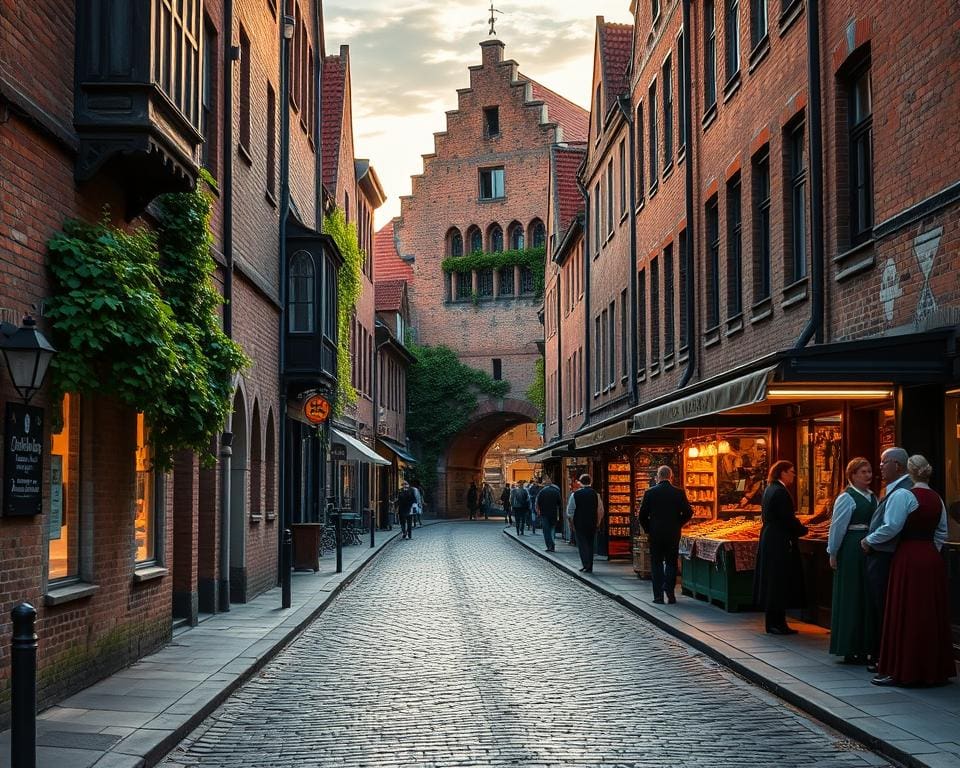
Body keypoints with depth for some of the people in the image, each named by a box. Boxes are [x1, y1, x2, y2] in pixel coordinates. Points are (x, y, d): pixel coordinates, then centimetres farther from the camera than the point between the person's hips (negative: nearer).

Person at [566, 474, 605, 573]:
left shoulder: (575, 494, -6)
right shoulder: (596, 494, -1)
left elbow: (570, 511, -4)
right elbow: (600, 511, 0)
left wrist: (572, 522, 7)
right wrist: (598, 523, 10)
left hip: (579, 524, -3)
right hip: (592, 524, 3)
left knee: (582, 544, 2)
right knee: (590, 544, 13)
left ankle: (586, 565, -15)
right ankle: (589, 567, 14)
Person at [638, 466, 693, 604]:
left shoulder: (650, 492, -6)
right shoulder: (679, 493, -4)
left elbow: (643, 514, -4)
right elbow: (688, 513, -2)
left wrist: (648, 529, 10)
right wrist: (677, 525, 12)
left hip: (655, 534, -1)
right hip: (673, 534, 1)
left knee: (656, 564, 7)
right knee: (671, 563, 12)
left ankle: (658, 596, 4)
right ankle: (670, 593, 0)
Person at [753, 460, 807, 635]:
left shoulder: (769, 490, 12)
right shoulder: (780, 492, -17)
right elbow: (788, 519, -19)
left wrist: (798, 527, 15)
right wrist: (803, 529, -1)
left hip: (768, 540, 10)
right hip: (781, 542, -10)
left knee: (771, 581, 12)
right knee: (780, 582, -4)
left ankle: (774, 622, 17)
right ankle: (776, 623, -1)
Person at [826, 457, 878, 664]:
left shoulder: (872, 497, 14)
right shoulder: (846, 498, -8)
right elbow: (837, 527, -8)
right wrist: (833, 554, -7)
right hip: (852, 551, -7)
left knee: (869, 599, 9)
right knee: (852, 598, -2)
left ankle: (867, 648, 16)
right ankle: (851, 651, 4)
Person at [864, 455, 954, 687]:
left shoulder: (902, 495, -12)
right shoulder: (936, 498, 11)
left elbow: (891, 528, -16)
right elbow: (941, 533, 15)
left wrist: (869, 540, -2)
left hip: (908, 559, -7)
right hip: (932, 559, 7)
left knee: (905, 616, -2)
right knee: (931, 615, 11)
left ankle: (900, 671, 1)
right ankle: (934, 670, 17)